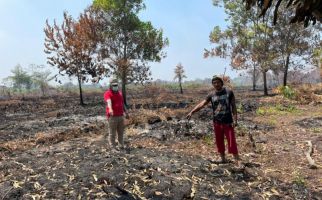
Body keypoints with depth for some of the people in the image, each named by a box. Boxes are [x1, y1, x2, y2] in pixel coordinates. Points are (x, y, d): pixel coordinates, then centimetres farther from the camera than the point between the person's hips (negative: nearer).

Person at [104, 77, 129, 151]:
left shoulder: (120, 93, 14)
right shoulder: (107, 93, -9)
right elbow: (108, 102, -30)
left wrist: (126, 112, 20)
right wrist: (110, 109, -48)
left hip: (121, 116, 7)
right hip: (112, 116, -6)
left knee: (121, 132, 15)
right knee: (112, 133, 2)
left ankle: (121, 145, 29)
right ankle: (113, 147, 12)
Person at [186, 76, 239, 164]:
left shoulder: (229, 92, -3)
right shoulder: (211, 95, 0)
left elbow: (233, 107, -1)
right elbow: (201, 104, -6)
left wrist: (235, 120, -9)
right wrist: (192, 112, -17)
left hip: (228, 122, -3)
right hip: (217, 123, 3)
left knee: (232, 142, -3)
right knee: (219, 142, 11)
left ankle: (237, 161, 6)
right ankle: (223, 159, 27)